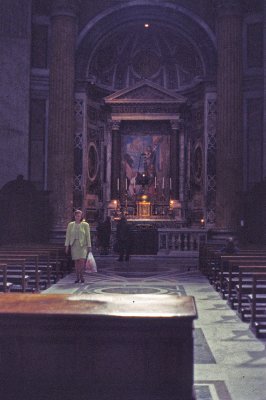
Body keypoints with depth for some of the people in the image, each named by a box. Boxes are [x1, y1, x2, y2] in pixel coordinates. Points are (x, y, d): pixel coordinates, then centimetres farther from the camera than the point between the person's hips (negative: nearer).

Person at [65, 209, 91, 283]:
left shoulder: (85, 225, 1)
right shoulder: (70, 225, 7)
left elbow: (88, 236, 2)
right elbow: (68, 235, 8)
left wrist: (89, 246, -1)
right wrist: (67, 245, 2)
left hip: (83, 245, -2)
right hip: (74, 245, 2)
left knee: (82, 260, -13)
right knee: (76, 261, 3)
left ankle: (82, 276, 1)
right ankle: (77, 277, 12)